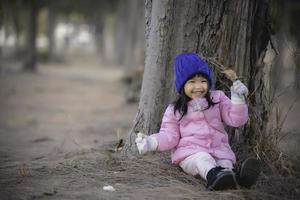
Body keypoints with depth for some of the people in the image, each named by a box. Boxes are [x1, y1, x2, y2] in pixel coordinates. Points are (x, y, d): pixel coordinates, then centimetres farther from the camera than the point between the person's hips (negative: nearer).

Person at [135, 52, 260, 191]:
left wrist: (238, 99, -10)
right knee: (202, 159, -36)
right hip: (190, 153, -1)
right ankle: (213, 175, -68)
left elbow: (236, 120, 7)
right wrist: (151, 142, -9)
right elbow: (170, 136, 9)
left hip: (219, 151, 2)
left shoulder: (218, 98, 14)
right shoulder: (175, 110, 12)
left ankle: (239, 176, -65)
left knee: (225, 164, -32)